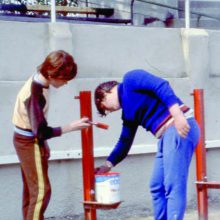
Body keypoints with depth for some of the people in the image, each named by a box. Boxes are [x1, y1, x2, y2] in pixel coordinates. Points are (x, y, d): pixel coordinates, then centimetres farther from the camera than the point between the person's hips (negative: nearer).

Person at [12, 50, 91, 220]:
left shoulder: (38, 80, -2)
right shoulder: (35, 94, -29)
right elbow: (41, 131, -27)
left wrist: (43, 143, 14)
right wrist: (72, 127, -24)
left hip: (27, 140, 9)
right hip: (30, 143, -9)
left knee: (31, 190, 17)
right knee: (41, 190, -7)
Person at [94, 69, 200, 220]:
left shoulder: (130, 79, 0)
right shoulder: (128, 113, 24)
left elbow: (161, 86, -14)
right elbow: (124, 142, 31)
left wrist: (176, 113, -24)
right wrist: (107, 165, 33)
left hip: (179, 128, -10)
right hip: (167, 135, 10)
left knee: (173, 187, -12)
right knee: (157, 188, 13)